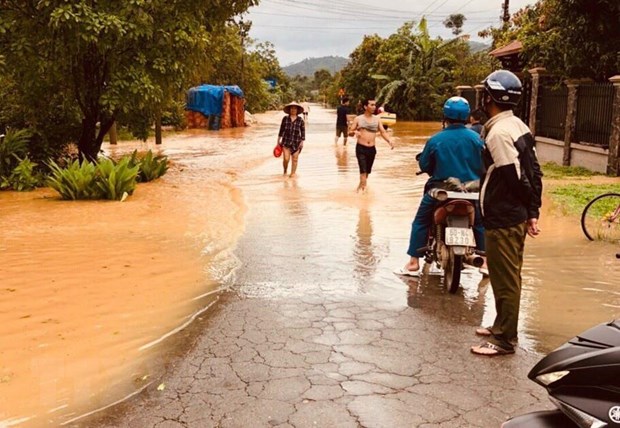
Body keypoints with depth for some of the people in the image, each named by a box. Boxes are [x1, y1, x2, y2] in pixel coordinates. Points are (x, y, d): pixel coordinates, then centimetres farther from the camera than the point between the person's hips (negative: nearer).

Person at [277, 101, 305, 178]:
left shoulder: (300, 120, 0)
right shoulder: (285, 118, 1)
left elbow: (303, 131, 4)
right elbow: (281, 129, 8)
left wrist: (302, 142, -2)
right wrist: (279, 140, 8)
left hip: (296, 143, 0)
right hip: (286, 142, 0)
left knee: (295, 159, 2)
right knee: (286, 158, -8)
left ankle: (293, 173, 15)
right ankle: (285, 171, 18)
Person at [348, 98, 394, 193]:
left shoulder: (376, 119, 6)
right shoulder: (358, 119, -2)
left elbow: (383, 132, 2)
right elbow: (350, 133, 0)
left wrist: (389, 141, -16)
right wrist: (354, 132, -24)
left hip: (372, 149, 4)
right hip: (361, 148, -4)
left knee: (367, 171, 15)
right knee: (363, 171, -14)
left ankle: (360, 187, 36)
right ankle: (363, 188, -10)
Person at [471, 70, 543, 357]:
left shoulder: (499, 132, -19)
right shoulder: (518, 126, 10)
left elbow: (516, 177, -21)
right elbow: (533, 172, 10)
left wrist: (529, 207, -7)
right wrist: (533, 211, 10)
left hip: (503, 220, -10)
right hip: (516, 215, 10)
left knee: (505, 279, -1)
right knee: (506, 276, 20)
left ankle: (505, 339, 9)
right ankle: (502, 326, 34)